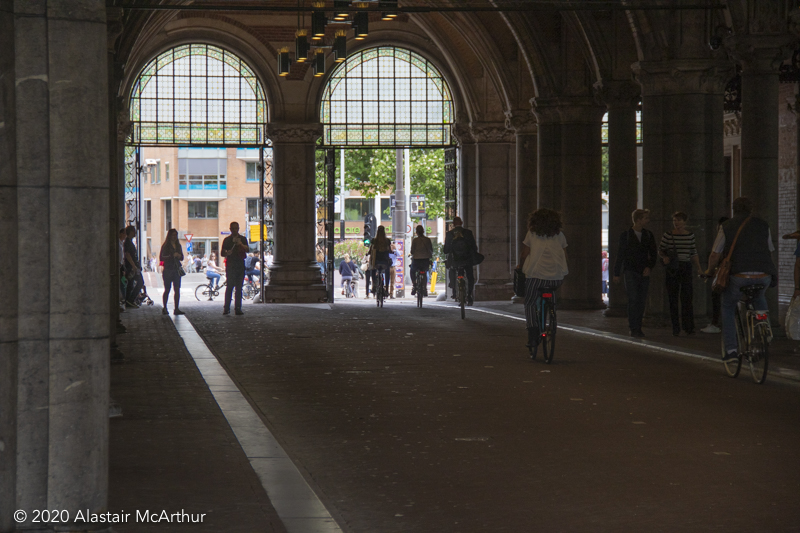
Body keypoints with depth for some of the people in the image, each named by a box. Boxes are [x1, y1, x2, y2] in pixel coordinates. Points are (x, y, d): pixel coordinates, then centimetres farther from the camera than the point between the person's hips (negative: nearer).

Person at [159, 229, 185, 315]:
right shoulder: (166, 246, -2)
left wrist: (179, 256, -4)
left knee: (177, 289, -6)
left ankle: (176, 309, -6)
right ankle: (164, 308, 17)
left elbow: (182, 258, 19)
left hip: (177, 269, 4)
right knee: (167, 290, 3)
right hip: (168, 269, -4)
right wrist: (171, 256, -19)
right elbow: (161, 257, -8)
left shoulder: (178, 246, 14)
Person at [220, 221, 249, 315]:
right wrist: (227, 253, -13)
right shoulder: (227, 240, 10)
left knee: (239, 287, 2)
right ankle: (226, 308, -9)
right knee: (230, 286, -9)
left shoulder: (243, 239, 13)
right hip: (230, 264, -2)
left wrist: (241, 245, -21)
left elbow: (247, 249, -1)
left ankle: (238, 308, 4)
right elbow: (222, 253, 10)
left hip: (240, 264, 2)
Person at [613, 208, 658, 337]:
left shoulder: (648, 235, 9)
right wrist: (616, 274, 2)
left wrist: (649, 267, -5)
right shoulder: (626, 235, -1)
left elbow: (653, 253, 12)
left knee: (642, 301, 2)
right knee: (633, 300, -11)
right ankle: (633, 328, -9)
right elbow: (620, 254, 3)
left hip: (644, 272, 4)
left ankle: (638, 328, 9)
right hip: (631, 272, -4)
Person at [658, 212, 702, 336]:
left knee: (687, 298, -6)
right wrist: (664, 257, -14)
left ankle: (689, 327, -3)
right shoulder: (668, 235, 1)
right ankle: (675, 328, 5)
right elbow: (660, 251, 7)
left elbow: (694, 253, 13)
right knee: (673, 299, 0)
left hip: (686, 267, 1)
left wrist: (699, 268, 5)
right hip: (672, 268, -1)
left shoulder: (690, 235, 7)